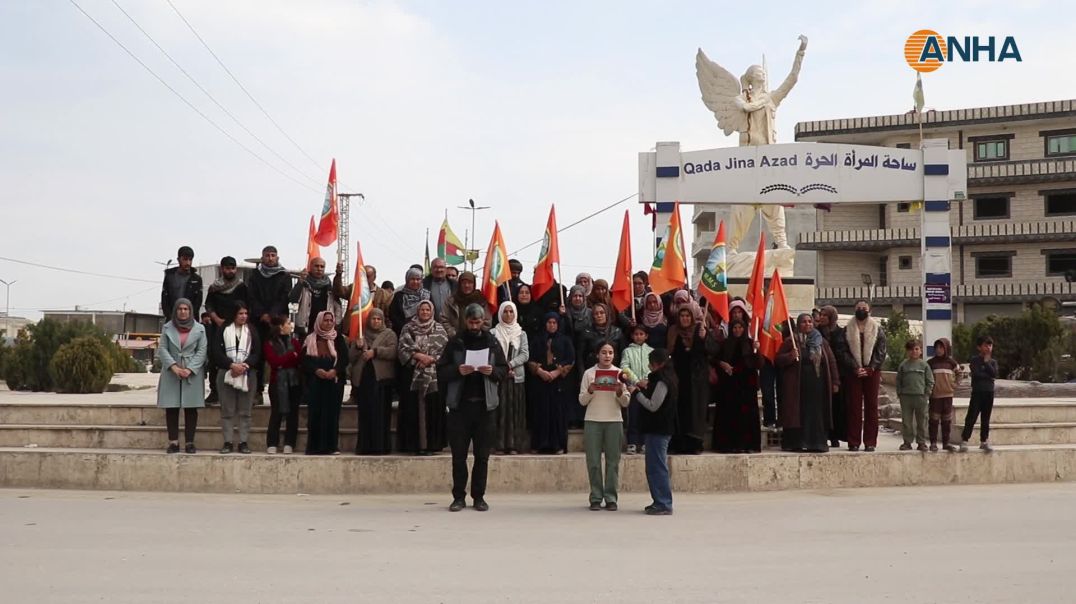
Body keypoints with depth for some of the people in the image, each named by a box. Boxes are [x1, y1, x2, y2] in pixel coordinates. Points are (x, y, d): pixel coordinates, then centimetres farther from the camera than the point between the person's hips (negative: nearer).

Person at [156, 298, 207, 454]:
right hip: (171, 373, 1)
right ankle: (173, 442, 4)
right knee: (171, 408, -1)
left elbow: (202, 351, 0)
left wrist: (189, 369, -11)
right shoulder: (168, 328, 8)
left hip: (192, 373, -1)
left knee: (191, 409, -1)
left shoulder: (199, 329, 5)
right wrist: (174, 367, -12)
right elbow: (162, 349, 2)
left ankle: (190, 442, 3)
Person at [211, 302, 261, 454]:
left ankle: (244, 442, 4)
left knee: (244, 411, 2)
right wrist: (231, 365, -15)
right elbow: (216, 352, -3)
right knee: (227, 411, 1)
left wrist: (245, 365, -14)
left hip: (247, 375, 1)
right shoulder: (224, 330, 5)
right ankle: (228, 442, 4)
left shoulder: (252, 332, 10)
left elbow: (257, 353, 3)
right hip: (226, 374, -1)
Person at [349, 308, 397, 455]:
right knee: (365, 414, 1)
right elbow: (351, 357, 14)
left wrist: (375, 351, -16)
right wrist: (357, 347, -5)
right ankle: (365, 447, 2)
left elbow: (393, 351, -8)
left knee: (381, 413, -7)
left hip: (381, 378, -3)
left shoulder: (389, 334, 9)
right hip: (363, 378, 3)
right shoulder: (361, 335, 20)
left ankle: (381, 446, -6)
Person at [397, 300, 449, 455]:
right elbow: (403, 349, 0)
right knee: (414, 408, -3)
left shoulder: (439, 329, 9)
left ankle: (431, 444, 0)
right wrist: (418, 356, -13)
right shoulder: (408, 328, 8)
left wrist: (430, 359, -11)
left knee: (433, 408, -3)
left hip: (434, 374, 0)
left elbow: (445, 350, 2)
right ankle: (415, 444, -1)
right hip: (413, 374, 0)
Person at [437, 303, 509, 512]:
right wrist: (457, 371, -16)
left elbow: (504, 371, 10)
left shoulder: (492, 343, 8)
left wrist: (493, 371, -11)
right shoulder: (455, 343, 4)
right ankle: (459, 496, 10)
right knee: (458, 454, 2)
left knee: (482, 455, 5)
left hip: (484, 404, 1)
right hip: (459, 404, -1)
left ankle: (479, 496, 13)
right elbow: (441, 371, 2)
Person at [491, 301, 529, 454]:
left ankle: (514, 445, 0)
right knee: (499, 410, -5)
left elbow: (525, 354, 1)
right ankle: (500, 444, -4)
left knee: (515, 411, -1)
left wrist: (510, 364, -13)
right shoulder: (493, 333, 5)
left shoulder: (521, 333, 10)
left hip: (516, 377, 2)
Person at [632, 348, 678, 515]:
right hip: (659, 428, 10)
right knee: (656, 467, 15)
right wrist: (645, 389, 6)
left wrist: (637, 393, -8)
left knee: (657, 467, -8)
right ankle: (660, 502, 21)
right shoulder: (665, 378, 14)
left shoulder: (662, 381, -16)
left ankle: (663, 504, -7)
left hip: (658, 430, -10)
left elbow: (653, 406, -18)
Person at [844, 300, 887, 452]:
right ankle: (854, 442, 1)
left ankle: (870, 442, 3)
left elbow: (881, 352, 1)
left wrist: (871, 368, -10)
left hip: (872, 372, 0)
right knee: (854, 407, -1)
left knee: (871, 406, 1)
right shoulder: (848, 330, 7)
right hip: (854, 372, 0)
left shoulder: (877, 329, 7)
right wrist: (855, 368, -11)